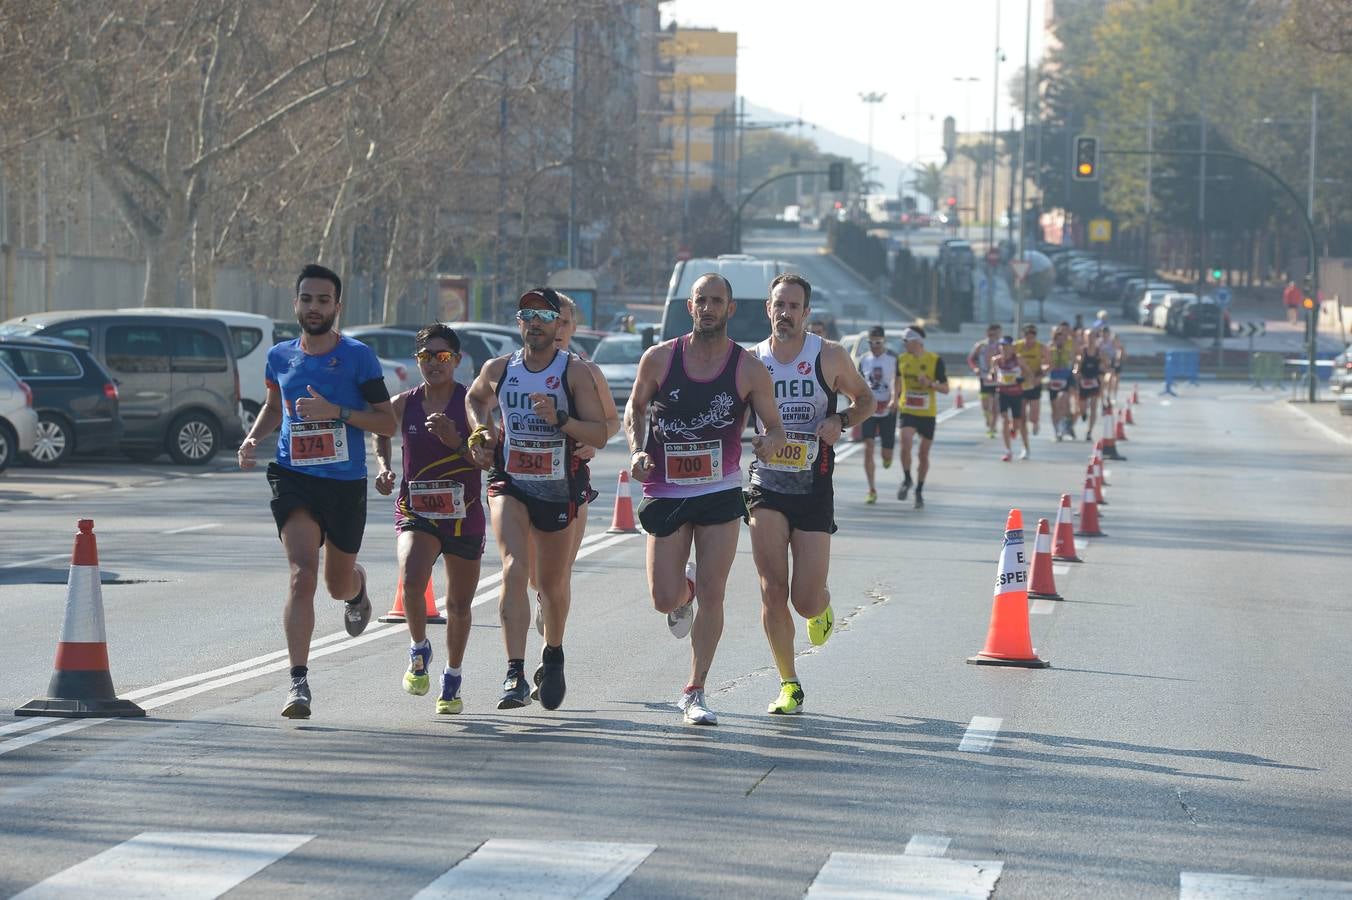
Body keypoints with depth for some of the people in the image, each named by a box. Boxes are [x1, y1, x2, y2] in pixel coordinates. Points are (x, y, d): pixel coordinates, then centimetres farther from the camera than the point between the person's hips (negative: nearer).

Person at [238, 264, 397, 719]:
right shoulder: (280, 357, 5)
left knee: (338, 584, 16)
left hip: (346, 482, -1)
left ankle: (358, 589, 56)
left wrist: (336, 412, -19)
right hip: (294, 478, 1)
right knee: (302, 575, -19)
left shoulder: (358, 356, -5)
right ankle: (298, 683, -21)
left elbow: (388, 423, -6)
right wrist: (253, 438, 6)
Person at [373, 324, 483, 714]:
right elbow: (380, 433, 21)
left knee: (459, 604, 11)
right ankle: (419, 651, 1)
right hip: (415, 510, 0)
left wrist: (455, 440, -23)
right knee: (411, 580, -26)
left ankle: (452, 681, 32)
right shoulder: (404, 404, 0)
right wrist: (383, 467, 4)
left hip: (463, 514, 0)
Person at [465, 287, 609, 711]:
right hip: (510, 484, 0)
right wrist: (480, 432, 6)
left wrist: (559, 419, -26)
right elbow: (475, 397, 25)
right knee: (514, 570, -21)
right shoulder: (498, 369, 1)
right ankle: (515, 674, -27)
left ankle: (553, 656, 44)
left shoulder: (575, 372, -7)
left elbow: (600, 434, -11)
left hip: (558, 488, 0)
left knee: (553, 584, 15)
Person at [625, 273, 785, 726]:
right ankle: (683, 596, 37)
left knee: (712, 595, -4)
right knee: (665, 599, -2)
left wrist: (769, 442, -23)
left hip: (721, 493, -1)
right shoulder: (659, 358, -4)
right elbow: (635, 408, 11)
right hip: (666, 493, 1)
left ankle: (695, 692, 8)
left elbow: (775, 426, 1)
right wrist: (637, 451, -6)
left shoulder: (749, 369, -6)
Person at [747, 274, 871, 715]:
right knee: (773, 591, -8)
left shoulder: (830, 357, -2)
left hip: (813, 488, -1)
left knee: (806, 602, -4)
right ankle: (789, 685, 6)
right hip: (766, 485, 1)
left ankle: (822, 604, 34)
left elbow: (865, 398, 11)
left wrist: (840, 421, -9)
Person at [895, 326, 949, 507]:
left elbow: (945, 389, -4)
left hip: (928, 414, -1)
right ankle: (907, 480, 0)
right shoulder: (902, 360, 2)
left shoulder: (935, 360, -7)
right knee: (906, 444, -22)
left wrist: (930, 383, -21)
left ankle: (919, 491, 24)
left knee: (924, 454, 8)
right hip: (908, 411, 1)